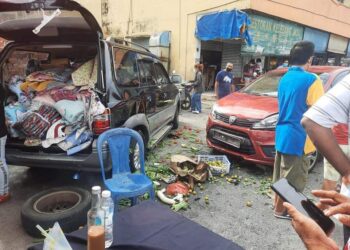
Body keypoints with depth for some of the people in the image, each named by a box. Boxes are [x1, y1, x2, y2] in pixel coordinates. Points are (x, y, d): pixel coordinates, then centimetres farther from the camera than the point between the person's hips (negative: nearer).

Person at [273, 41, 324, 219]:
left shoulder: (284, 79, 10)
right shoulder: (311, 80, -16)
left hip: (282, 133, 8)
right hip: (297, 137, -8)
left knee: (281, 174, 20)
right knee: (291, 178, 7)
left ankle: (278, 202, 36)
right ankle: (280, 210, 20)